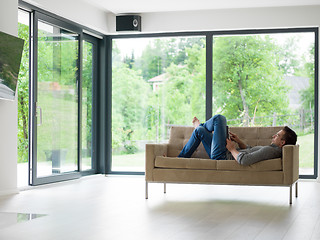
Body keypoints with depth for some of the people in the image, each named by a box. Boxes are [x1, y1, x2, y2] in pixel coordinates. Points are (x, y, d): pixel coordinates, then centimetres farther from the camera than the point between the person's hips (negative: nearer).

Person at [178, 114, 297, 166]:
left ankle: (200, 126, 33)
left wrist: (232, 149, -19)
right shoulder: (272, 149, 6)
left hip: (221, 157, -10)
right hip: (226, 155, 10)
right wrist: (238, 141, 6)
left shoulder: (270, 150, -26)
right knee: (199, 131, 22)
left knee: (219, 118, 0)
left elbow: (244, 160, -37)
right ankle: (182, 158, 35)